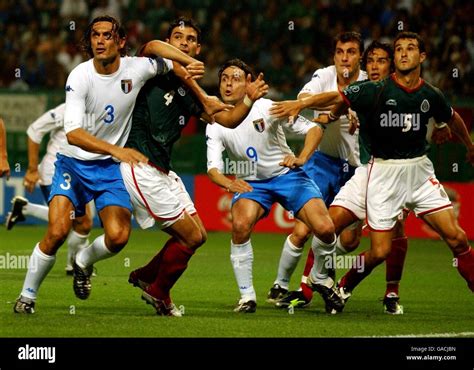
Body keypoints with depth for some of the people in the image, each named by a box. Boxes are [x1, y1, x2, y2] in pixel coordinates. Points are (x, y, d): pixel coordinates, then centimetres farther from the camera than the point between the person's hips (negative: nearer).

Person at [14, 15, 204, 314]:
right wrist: (116, 150, -38)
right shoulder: (80, 76, -17)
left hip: (113, 168, 2)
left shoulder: (135, 69, -10)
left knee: (118, 237, -16)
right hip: (75, 163, -2)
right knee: (57, 233, -18)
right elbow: (73, 132, -26)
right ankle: (27, 295, 4)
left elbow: (154, 46, 12)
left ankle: (84, 262, 19)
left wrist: (192, 63, -6)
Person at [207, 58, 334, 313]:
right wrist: (228, 183, -36)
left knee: (325, 229, -18)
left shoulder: (267, 108, -12)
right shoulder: (215, 126, -6)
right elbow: (213, 168, -13)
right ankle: (247, 296, -17)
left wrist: (301, 159, -25)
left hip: (286, 175, -1)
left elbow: (314, 129, -8)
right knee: (240, 225, -31)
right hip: (250, 183, 1)